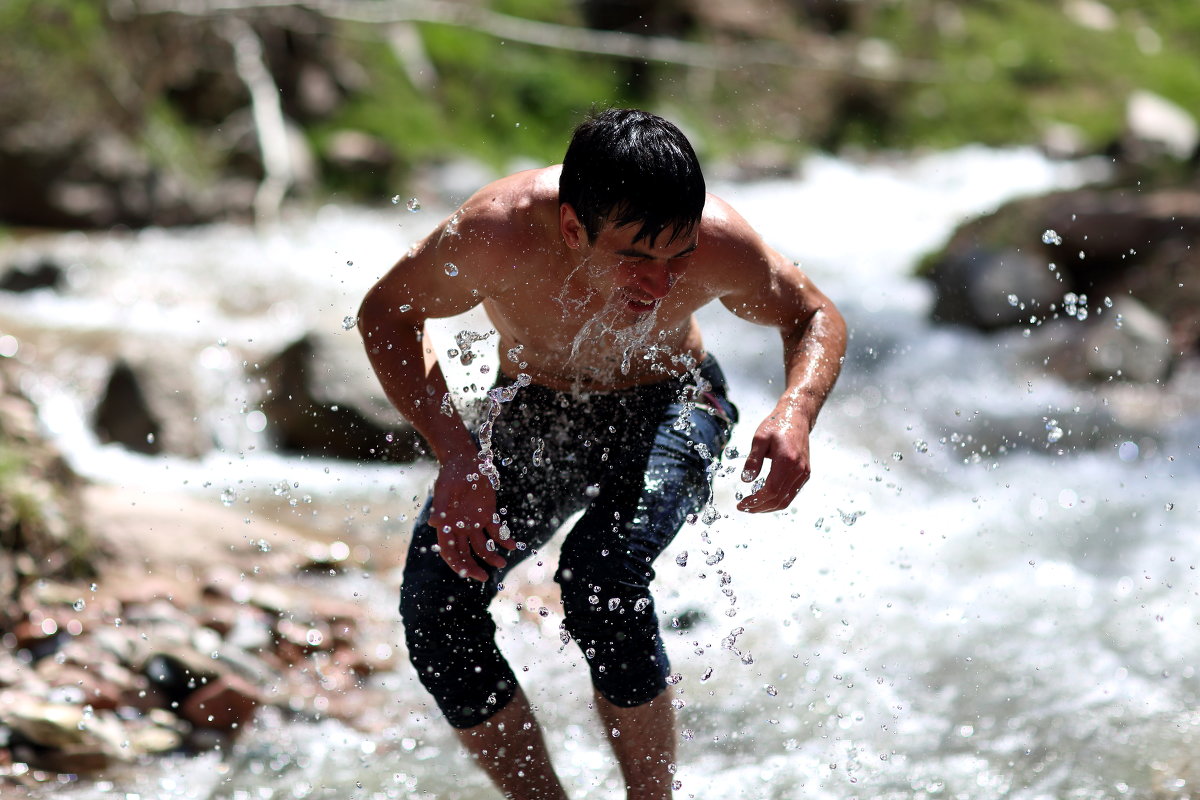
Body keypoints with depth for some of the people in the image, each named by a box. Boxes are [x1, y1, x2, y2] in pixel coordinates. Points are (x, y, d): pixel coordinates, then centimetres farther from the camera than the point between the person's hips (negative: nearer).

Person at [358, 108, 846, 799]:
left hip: (668, 407, -2)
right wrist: (455, 455, -26)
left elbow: (816, 316, -10)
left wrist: (796, 414, -31)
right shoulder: (496, 236, -35)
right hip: (531, 412, 2)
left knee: (601, 575, -29)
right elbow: (387, 313, -14)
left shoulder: (718, 244, -32)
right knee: (435, 602, -16)